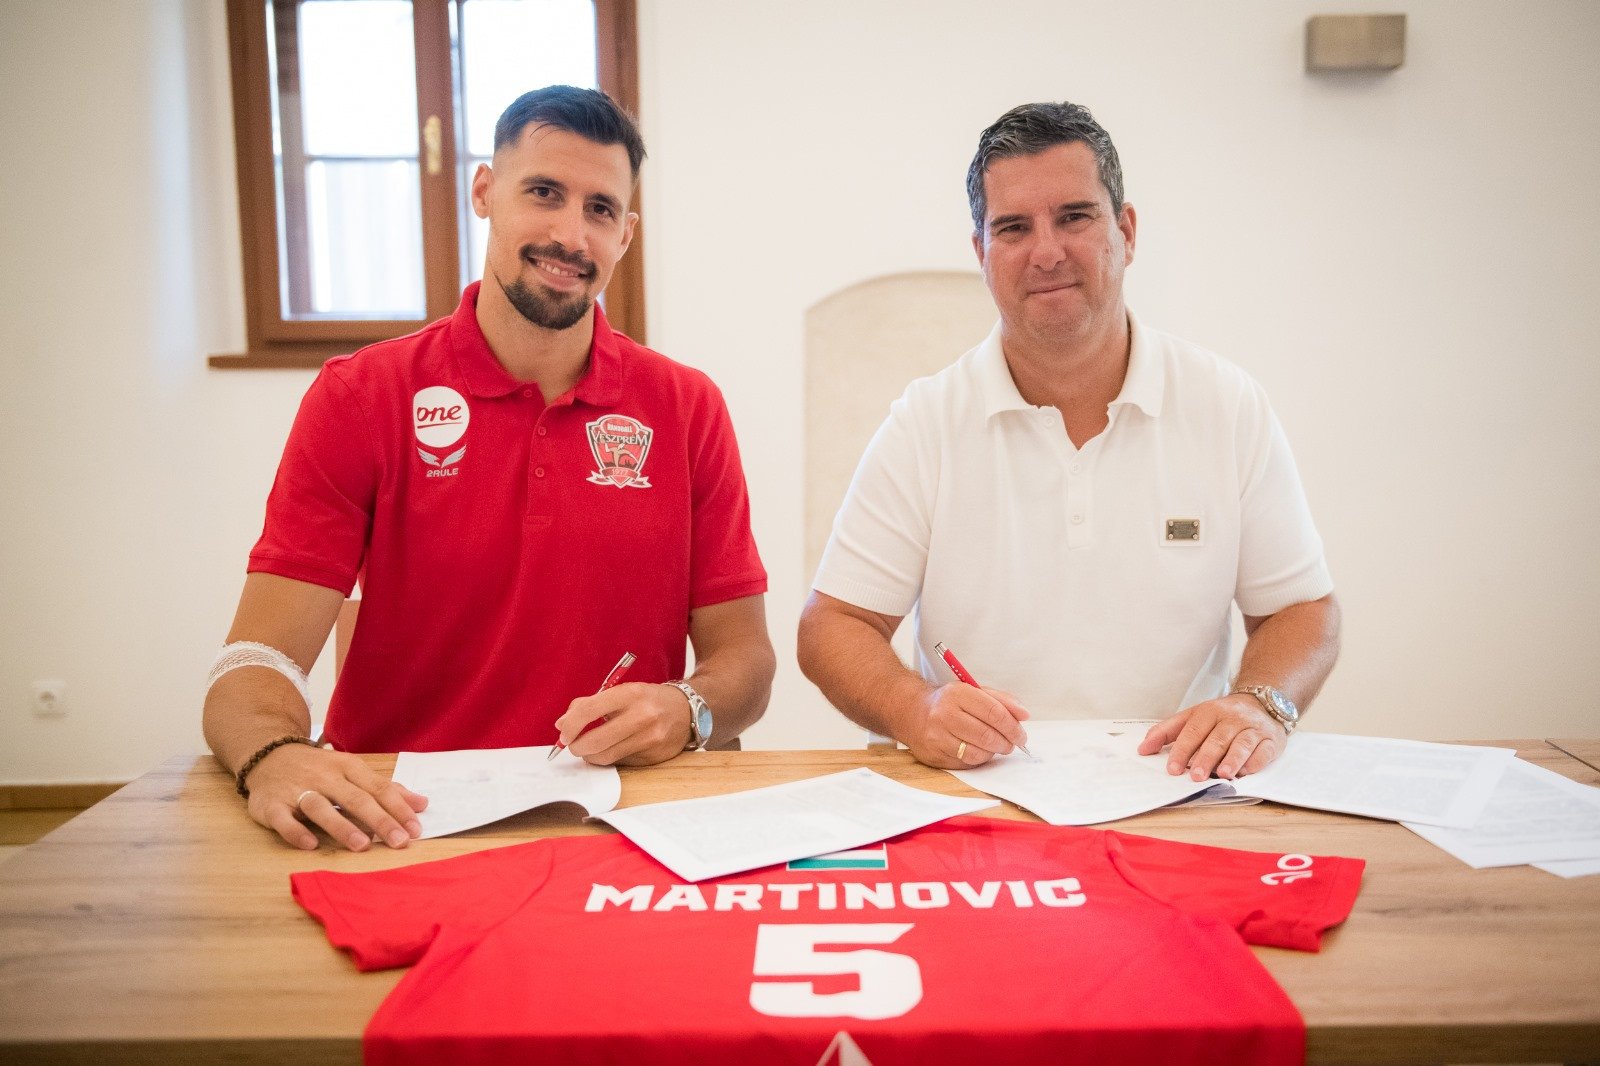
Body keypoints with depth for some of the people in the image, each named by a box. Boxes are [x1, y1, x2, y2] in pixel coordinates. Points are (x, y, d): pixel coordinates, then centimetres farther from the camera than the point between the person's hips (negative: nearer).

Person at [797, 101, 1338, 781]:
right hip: (976, 799, 0)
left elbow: (1302, 612, 11)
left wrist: (1260, 705, -10)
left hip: (1171, 795, 1)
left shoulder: (1230, 408, 6)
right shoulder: (924, 423, 2)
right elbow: (832, 626, 2)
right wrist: (916, 711, -18)